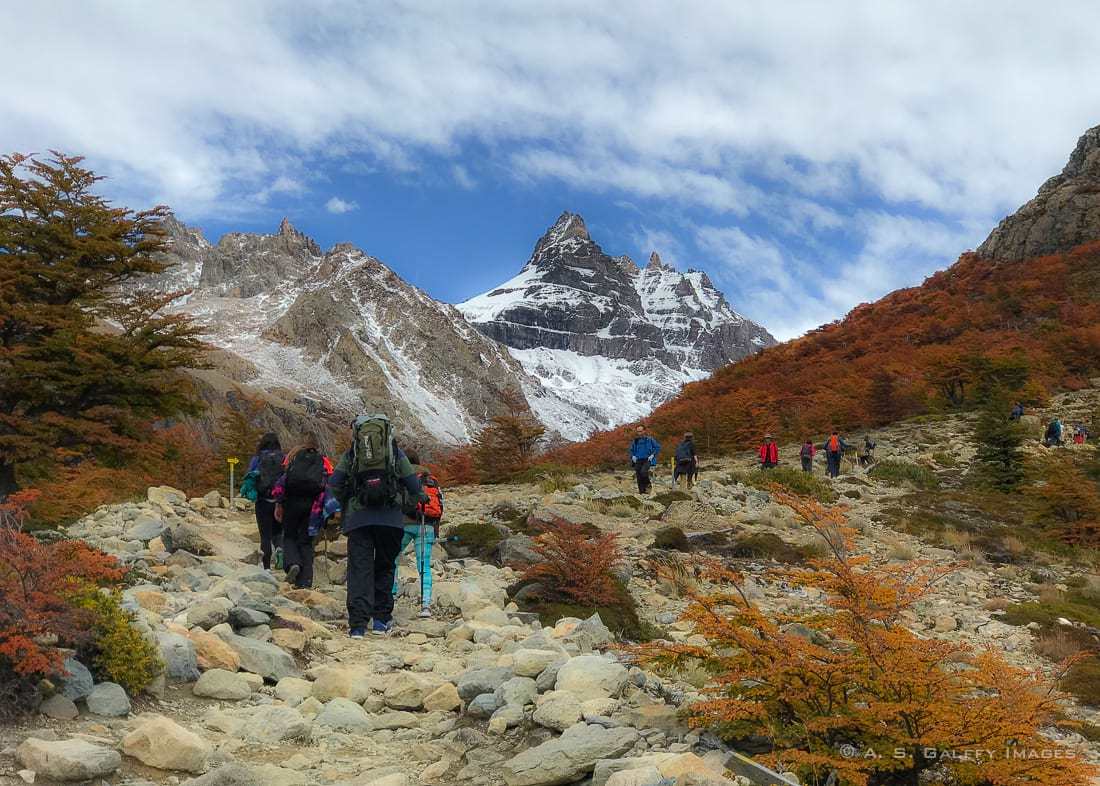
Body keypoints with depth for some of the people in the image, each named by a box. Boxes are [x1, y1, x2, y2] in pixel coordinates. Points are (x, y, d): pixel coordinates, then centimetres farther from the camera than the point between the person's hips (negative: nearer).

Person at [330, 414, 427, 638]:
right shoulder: (396, 453, 12)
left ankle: (358, 623, -11)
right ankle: (381, 619, 15)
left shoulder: (350, 455, 12)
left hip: (358, 517, 0)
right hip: (391, 517, 0)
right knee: (384, 567, 14)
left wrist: (345, 504, 20)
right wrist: (421, 498, 27)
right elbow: (413, 485, 7)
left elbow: (334, 484, 5)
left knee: (360, 567, -1)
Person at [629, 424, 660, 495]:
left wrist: (653, 455, -7)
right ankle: (641, 490, 9)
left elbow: (658, 447, 3)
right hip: (638, 461, 4)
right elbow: (631, 450, 25)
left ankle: (648, 485, -2)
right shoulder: (635, 440, 10)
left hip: (647, 460, -4)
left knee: (643, 472, -26)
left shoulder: (649, 439, -1)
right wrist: (632, 456, 7)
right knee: (639, 476, 0)